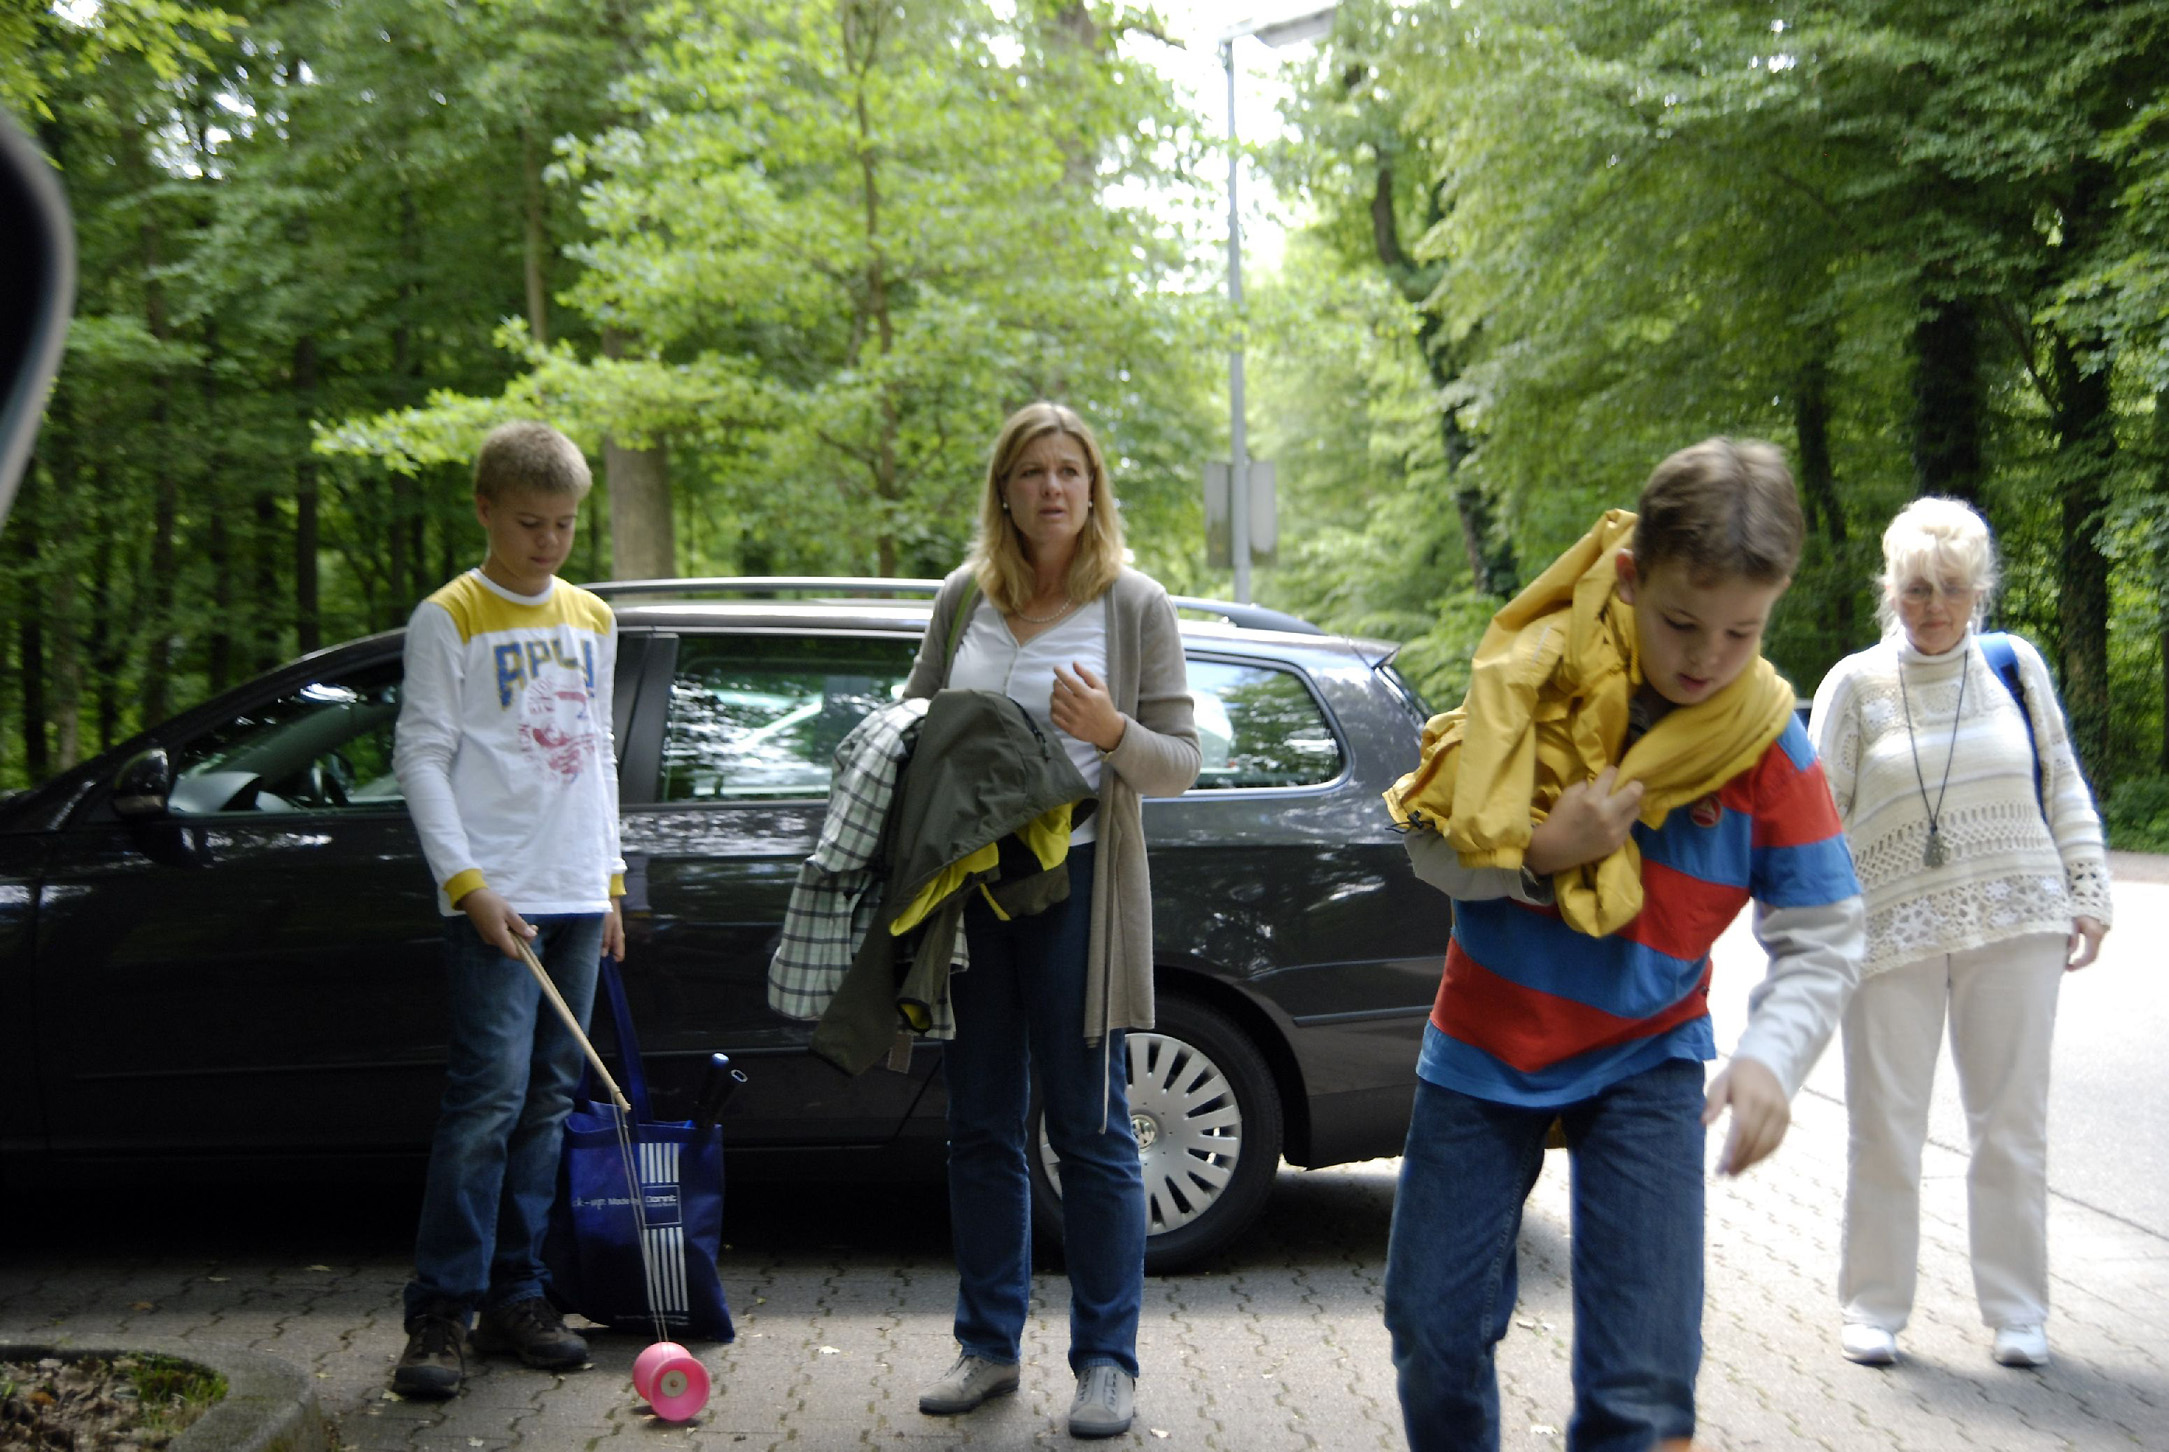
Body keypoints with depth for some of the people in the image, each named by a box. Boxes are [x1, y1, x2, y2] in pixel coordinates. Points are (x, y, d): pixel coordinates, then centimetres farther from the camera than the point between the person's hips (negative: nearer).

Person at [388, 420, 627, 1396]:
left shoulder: (591, 621, 16)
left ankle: (514, 1297, 14)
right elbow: (421, 756, -6)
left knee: (547, 1099, 7)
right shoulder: (450, 619, -2)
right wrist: (467, 883, -14)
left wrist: (610, 882, 15)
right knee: (488, 1095, -12)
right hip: (495, 898, -6)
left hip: (576, 897, 6)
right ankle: (440, 1314, -6)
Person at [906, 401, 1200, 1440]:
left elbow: (1179, 764, -2)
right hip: (968, 880, 4)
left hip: (1076, 886, -4)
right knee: (981, 1124, 10)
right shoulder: (964, 597, 9)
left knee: (1090, 1128, 0)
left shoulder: (1135, 606, -1)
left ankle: (1106, 1362, 10)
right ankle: (988, 1346, 21)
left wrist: (1112, 733, -22)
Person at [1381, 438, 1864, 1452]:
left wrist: (1771, 1055, -28)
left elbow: (1821, 939, -10)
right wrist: (1541, 851, -27)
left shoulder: (1769, 748, -12)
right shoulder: (1534, 676, -12)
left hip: (1645, 1063, -1)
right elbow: (1432, 846, -8)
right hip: (1486, 1049, 1)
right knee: (1434, 1330, 8)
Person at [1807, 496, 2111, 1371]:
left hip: (2015, 924, 1)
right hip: (1892, 931, -1)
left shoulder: (2015, 666, 6)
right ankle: (1872, 1309, 16)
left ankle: (2017, 1314, 16)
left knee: (2013, 1124, 5)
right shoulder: (1855, 684, 1)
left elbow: (2064, 789, 13)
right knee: (1884, 1127, 2)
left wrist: (2087, 893, 6)